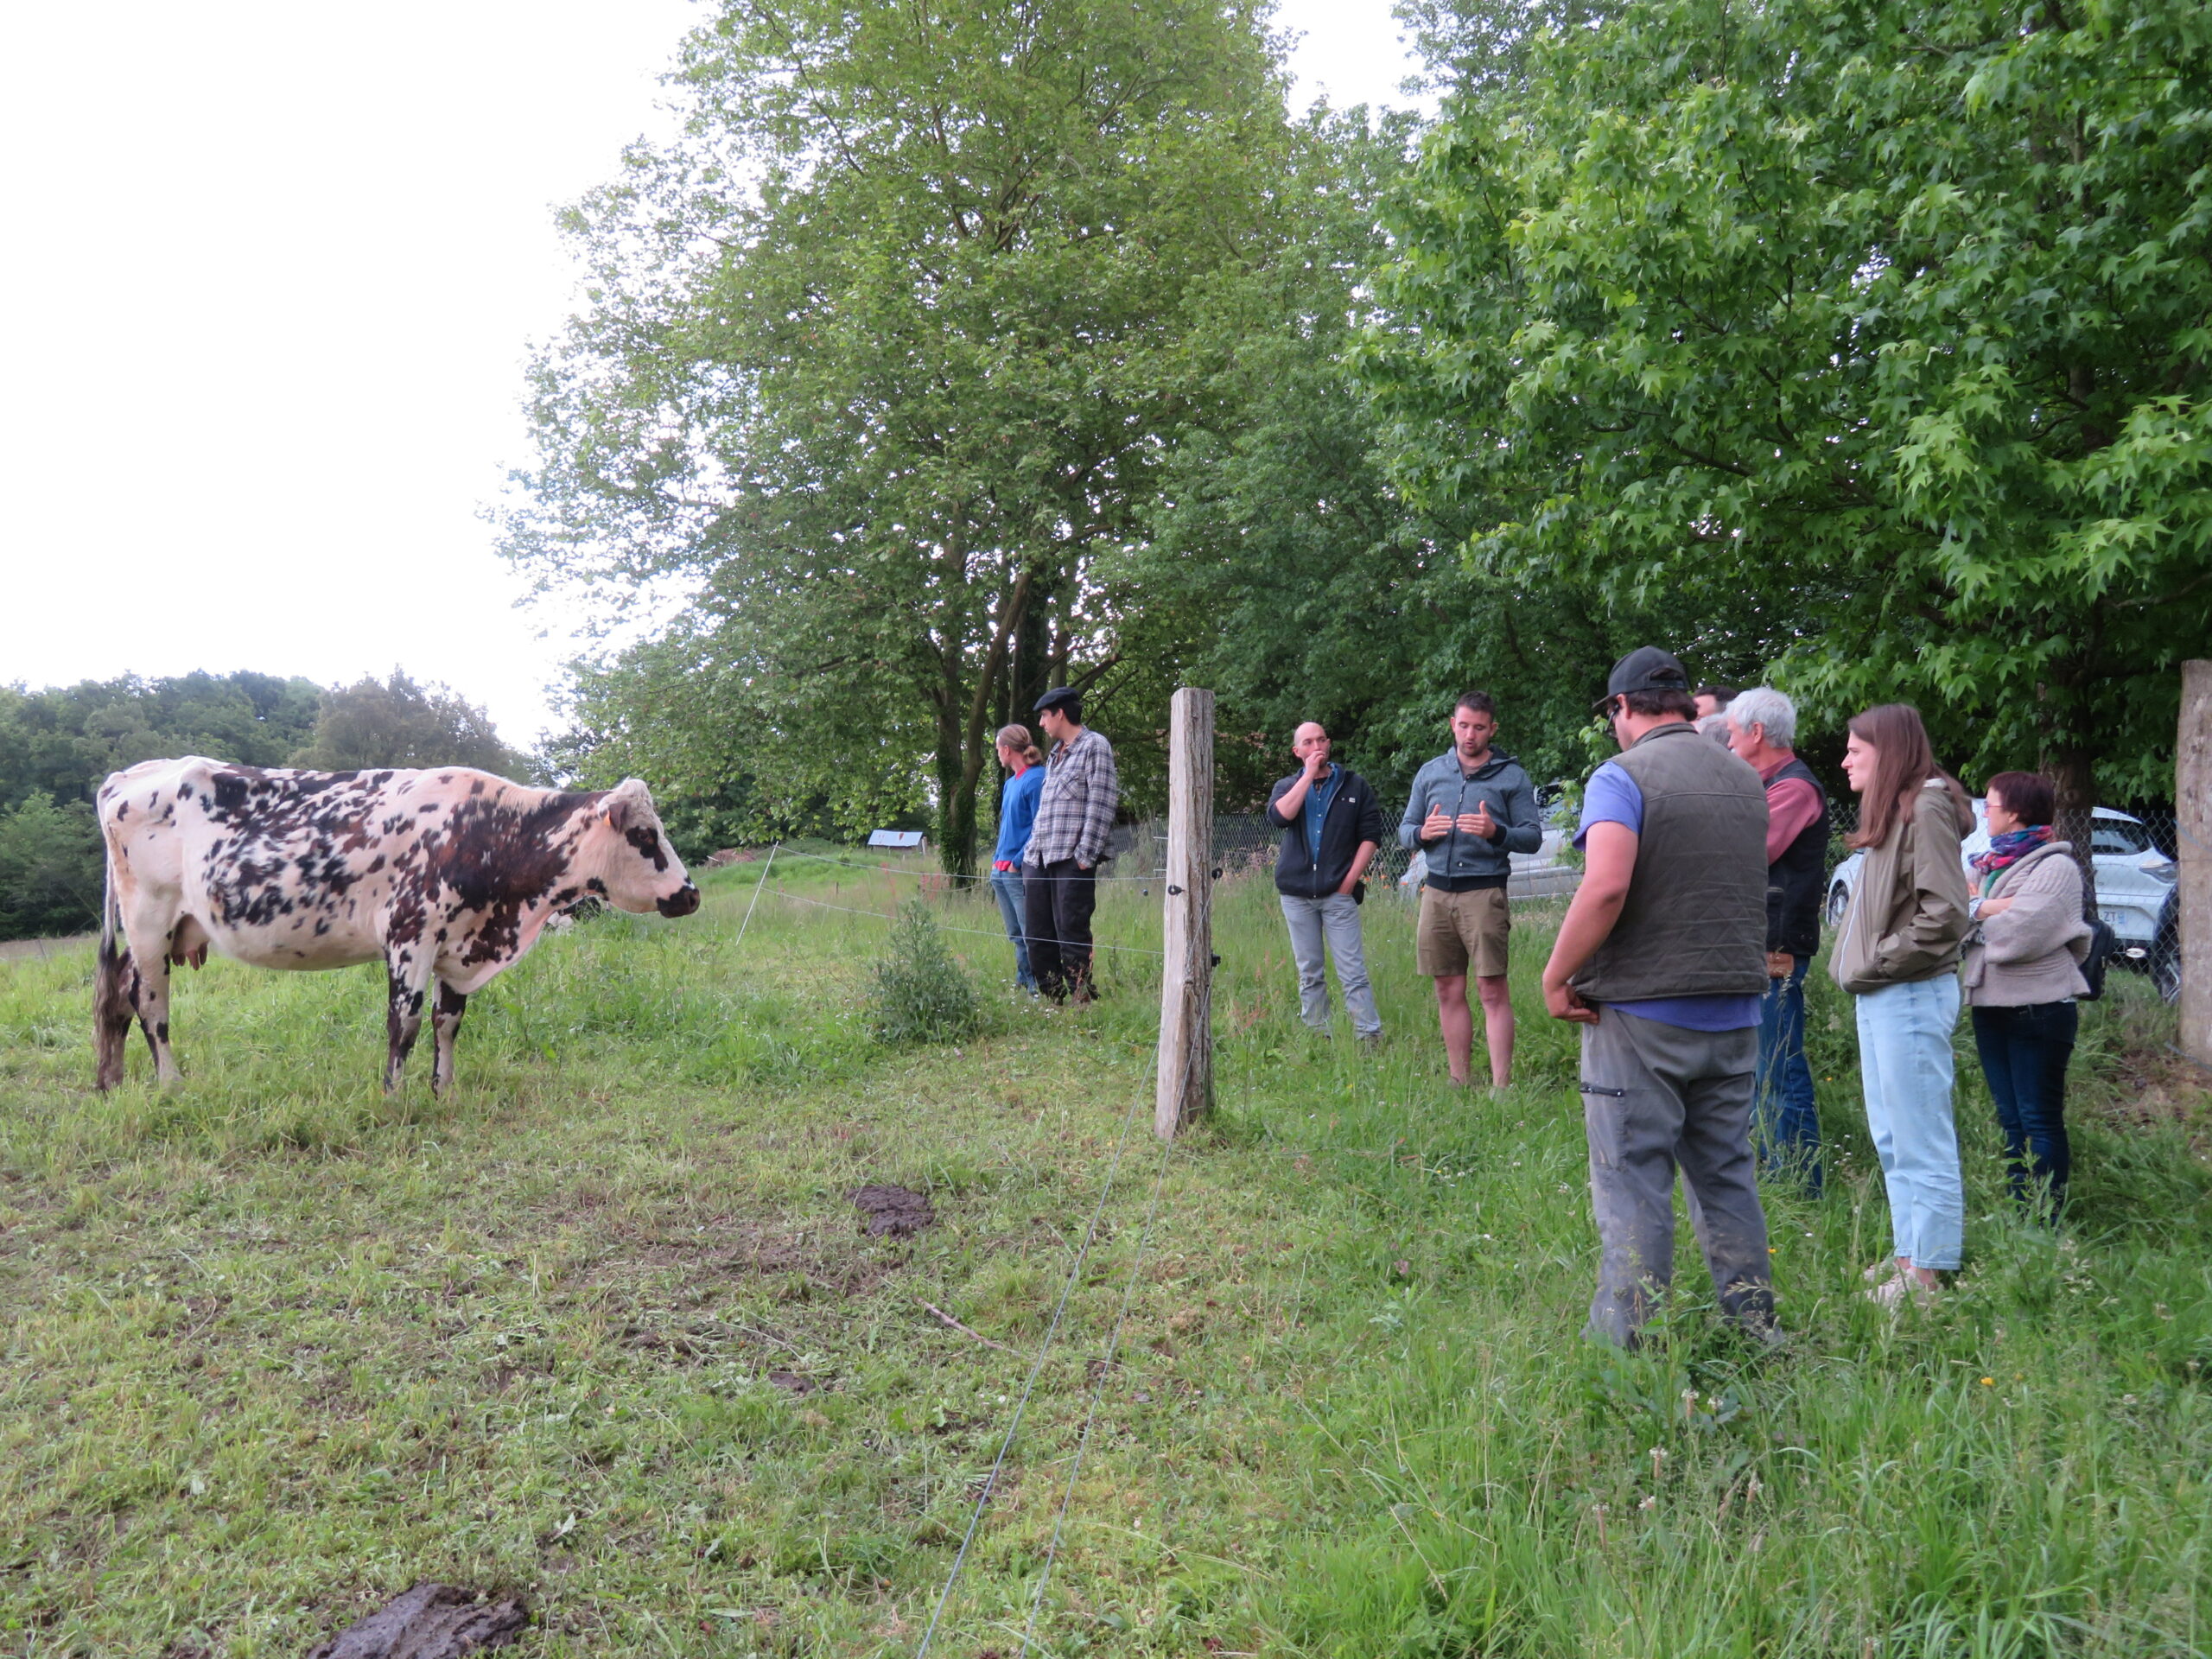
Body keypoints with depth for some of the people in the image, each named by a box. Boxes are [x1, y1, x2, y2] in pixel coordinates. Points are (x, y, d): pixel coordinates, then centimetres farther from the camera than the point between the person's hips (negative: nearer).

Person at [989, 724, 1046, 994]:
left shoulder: (1036, 779, -11)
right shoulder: (1009, 784, 18)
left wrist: (1018, 862, -17)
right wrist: (997, 861, 15)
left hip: (1021, 871, -9)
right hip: (1001, 870, 9)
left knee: (1030, 933, -9)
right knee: (1016, 935, 13)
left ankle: (1038, 988, -6)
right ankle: (1024, 982, 20)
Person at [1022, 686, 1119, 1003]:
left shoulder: (1094, 746, -3)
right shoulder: (1056, 753, 23)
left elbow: (1101, 804, -11)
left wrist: (1085, 855, -16)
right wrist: (1031, 850, 16)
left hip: (1072, 859, -8)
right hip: (1039, 859, 8)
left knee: (1072, 935, -7)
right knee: (1038, 937, 7)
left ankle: (1081, 1000, -1)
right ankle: (1051, 999, 16)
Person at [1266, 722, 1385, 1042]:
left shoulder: (1354, 786, 8)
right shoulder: (1286, 786, 12)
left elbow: (1371, 834, 4)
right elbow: (1279, 816, -11)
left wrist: (1352, 878, -6)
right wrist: (1309, 775, -9)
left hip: (1338, 894, -2)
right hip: (1296, 893, 2)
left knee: (1353, 972, -8)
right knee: (1309, 974, 8)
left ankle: (1370, 1037, -7)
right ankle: (1316, 1037, 14)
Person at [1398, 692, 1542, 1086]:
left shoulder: (1512, 776, 5)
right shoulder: (1430, 772, 14)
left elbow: (1532, 837, 0)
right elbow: (1404, 830, 15)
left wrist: (1496, 832, -20)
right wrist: (1422, 833, -8)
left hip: (1484, 893, -4)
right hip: (1437, 891, 4)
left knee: (1492, 990, -8)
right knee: (1448, 992, 6)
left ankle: (1501, 1086, -6)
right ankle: (1459, 1083, 14)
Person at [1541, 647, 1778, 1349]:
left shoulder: (1623, 775, -11)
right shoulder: (1745, 779, 10)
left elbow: (1607, 886, -25)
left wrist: (1557, 977, -16)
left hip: (1641, 1014, -6)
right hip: (1734, 1014, 6)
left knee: (1632, 1180, 1)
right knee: (1726, 1173, 17)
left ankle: (1627, 1339, 6)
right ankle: (1753, 1323, 25)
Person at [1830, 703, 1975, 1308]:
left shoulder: (1926, 809, -14)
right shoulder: (1890, 811, 15)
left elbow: (1946, 915, -20)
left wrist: (1878, 962, -14)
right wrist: (1859, 962, 8)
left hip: (1911, 996, -10)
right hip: (1879, 998, 10)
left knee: (1921, 1143, -2)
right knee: (1891, 1139, 16)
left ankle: (1927, 1275, 6)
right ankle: (1908, 1255, 26)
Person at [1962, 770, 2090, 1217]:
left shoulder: (2055, 867, -9)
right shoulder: (1993, 863, 15)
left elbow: (2015, 935, -21)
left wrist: (1973, 912, -5)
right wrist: (1985, 908, -12)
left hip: (2038, 1009, -8)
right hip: (1991, 1005, 8)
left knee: (2040, 1121, -3)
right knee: (2010, 1119, 12)